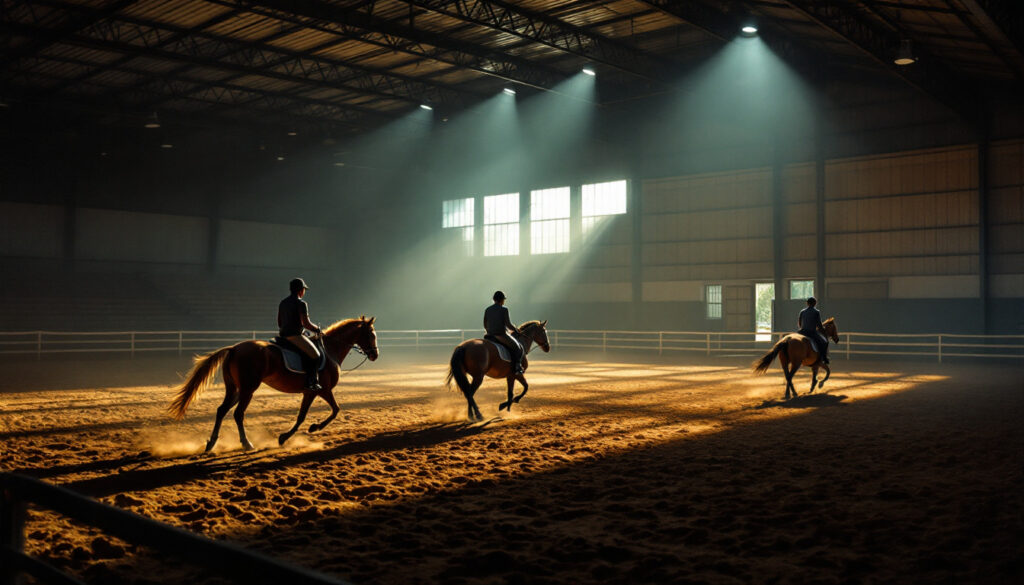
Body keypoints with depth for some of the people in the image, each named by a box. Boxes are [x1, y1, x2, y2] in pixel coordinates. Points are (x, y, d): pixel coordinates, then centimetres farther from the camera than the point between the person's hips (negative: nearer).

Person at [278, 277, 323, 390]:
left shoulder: (283, 303, 15)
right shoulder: (301, 303, -11)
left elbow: (279, 324, 20)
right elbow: (306, 324, -18)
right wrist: (318, 330, -3)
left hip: (284, 335, 10)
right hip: (295, 335, -10)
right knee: (315, 355, -6)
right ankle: (310, 382, -13)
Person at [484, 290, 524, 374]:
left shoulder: (487, 310, 5)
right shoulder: (504, 310, -10)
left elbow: (485, 325, 10)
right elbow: (508, 325, -12)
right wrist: (515, 330, 7)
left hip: (490, 336, 5)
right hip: (502, 335, -5)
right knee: (517, 348, 12)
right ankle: (517, 367, -2)